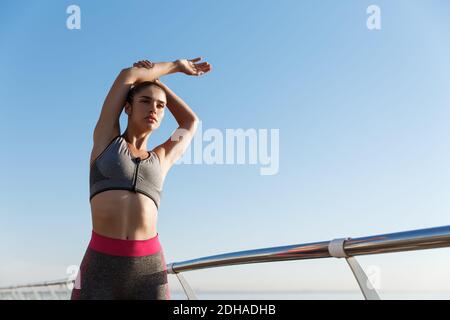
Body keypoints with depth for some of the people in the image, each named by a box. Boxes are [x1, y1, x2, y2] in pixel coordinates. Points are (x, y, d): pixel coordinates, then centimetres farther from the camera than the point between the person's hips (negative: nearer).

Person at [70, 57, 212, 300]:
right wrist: (175, 66, 26)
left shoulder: (160, 160, 20)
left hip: (149, 267, 2)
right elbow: (127, 76, 13)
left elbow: (190, 122, 33)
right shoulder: (105, 138, 14)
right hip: (101, 266, -2)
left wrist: (155, 80, 34)